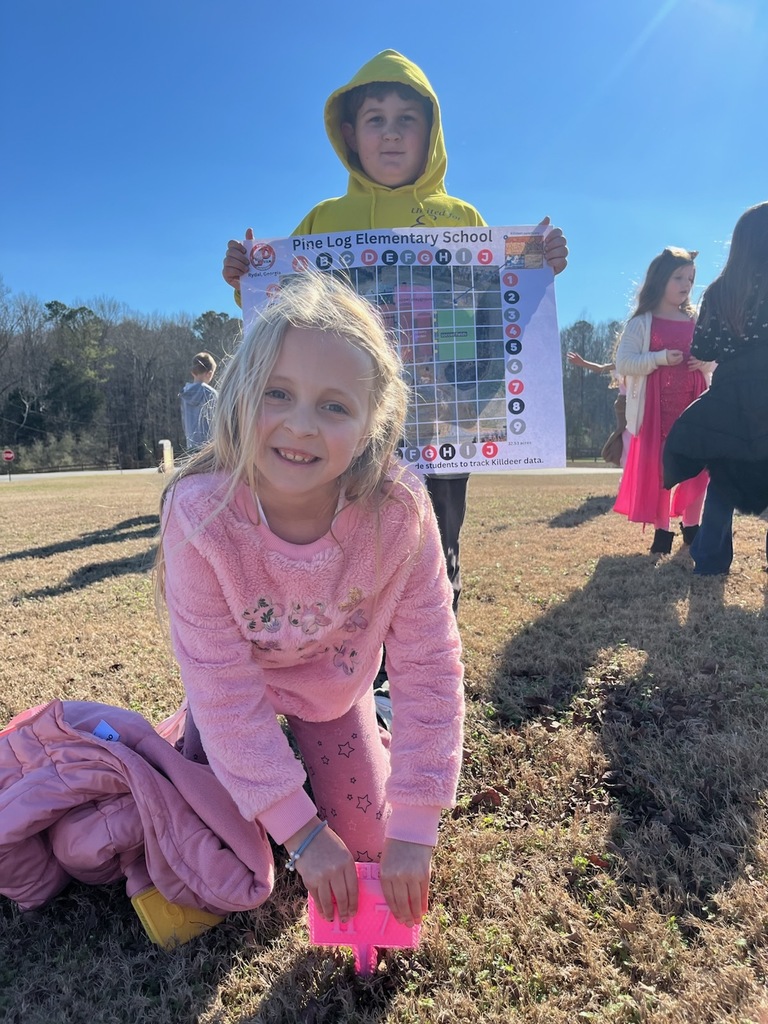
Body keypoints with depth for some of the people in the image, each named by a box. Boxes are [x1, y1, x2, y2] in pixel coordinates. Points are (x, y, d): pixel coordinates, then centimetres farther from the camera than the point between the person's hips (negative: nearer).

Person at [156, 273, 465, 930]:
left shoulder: (400, 511, -34)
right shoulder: (199, 513, -36)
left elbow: (430, 665, -24)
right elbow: (225, 690, -27)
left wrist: (414, 828, -22)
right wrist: (300, 827, -23)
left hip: (336, 684, 1)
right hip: (237, 687, 0)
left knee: (366, 845, 10)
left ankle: (372, 728, 36)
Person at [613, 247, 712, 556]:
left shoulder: (696, 321, 13)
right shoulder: (642, 322, -1)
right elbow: (623, 363, -10)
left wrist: (707, 362, -5)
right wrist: (660, 359, -20)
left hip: (694, 403, 4)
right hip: (657, 405, -4)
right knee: (658, 466, -2)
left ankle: (691, 527, 21)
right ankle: (662, 531, 10)